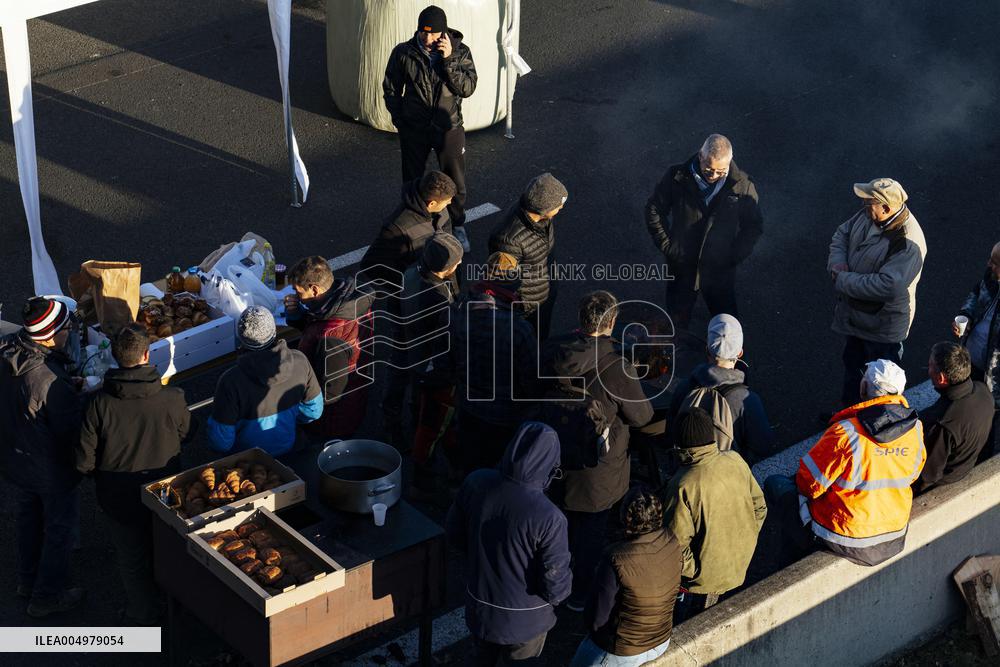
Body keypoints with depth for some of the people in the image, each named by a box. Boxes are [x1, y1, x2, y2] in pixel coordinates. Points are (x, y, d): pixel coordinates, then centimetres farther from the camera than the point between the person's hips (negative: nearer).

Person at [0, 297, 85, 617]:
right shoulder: (52, 381, -38)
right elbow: (73, 430, -27)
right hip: (52, 469, -7)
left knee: (26, 520, 29)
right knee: (59, 528, 16)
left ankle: (28, 580, 49)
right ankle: (47, 596, 32)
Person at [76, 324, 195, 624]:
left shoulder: (100, 404, -25)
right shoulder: (172, 399, -24)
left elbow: (84, 462, -17)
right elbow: (187, 433, -2)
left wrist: (102, 475, 5)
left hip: (120, 498, -1)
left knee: (132, 559, 21)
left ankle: (144, 615, 40)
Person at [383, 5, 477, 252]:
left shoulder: (460, 52, -11)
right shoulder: (403, 53, -11)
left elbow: (468, 88, -19)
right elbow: (391, 89, 2)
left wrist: (448, 59, -27)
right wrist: (400, 121, 2)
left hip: (448, 127, 0)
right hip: (414, 129, 0)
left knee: (456, 182, 8)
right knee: (412, 181, 15)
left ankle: (458, 226, 30)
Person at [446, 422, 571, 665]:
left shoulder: (475, 484, -21)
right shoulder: (548, 519, -35)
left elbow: (454, 533, -3)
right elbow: (555, 582, -24)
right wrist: (556, 595, -1)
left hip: (478, 604, 4)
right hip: (525, 617, -4)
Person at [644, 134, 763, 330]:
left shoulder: (742, 185, -16)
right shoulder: (677, 177, -16)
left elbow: (754, 226, -2)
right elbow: (654, 211, -2)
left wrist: (734, 257, -9)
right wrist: (667, 248, -6)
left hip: (720, 270, -1)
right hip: (682, 267, 1)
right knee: (677, 321, 22)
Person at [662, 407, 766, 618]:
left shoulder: (682, 486, -29)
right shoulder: (736, 461, -12)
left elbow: (678, 542, -25)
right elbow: (759, 507, 1)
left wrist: (690, 570, -7)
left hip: (705, 575, -5)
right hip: (740, 563, 5)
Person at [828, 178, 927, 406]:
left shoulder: (908, 244, -35)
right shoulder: (868, 215, -10)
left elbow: (887, 285, -40)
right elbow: (842, 234, 6)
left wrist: (844, 281, -30)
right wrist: (837, 262, -14)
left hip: (882, 324, -8)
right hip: (855, 312, 8)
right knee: (852, 363, 29)